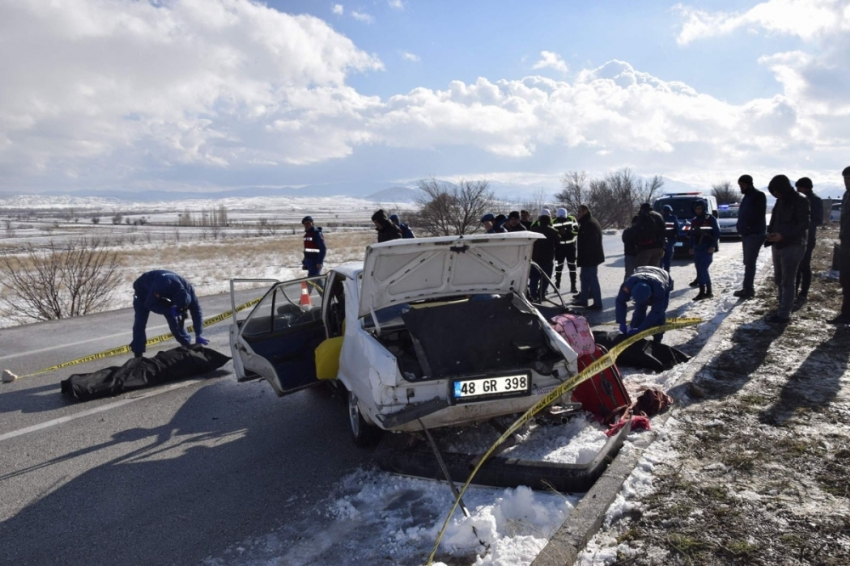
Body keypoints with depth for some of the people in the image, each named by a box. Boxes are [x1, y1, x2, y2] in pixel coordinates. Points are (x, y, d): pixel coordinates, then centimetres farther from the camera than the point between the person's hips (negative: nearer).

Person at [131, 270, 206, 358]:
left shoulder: (188, 288, -29)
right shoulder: (161, 286, -46)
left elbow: (196, 311, -23)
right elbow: (148, 304, -33)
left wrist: (199, 335, -27)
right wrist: (169, 310, -42)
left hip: (161, 294, 4)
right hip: (143, 291, -4)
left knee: (173, 316, -4)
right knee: (140, 320, -16)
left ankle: (187, 344, 10)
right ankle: (138, 353, -9)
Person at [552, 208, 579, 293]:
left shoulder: (572, 219, -6)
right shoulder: (554, 222, -4)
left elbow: (577, 231, -10)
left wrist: (568, 232, -27)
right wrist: (557, 234, -25)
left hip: (570, 246, 0)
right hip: (559, 247, 0)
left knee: (572, 266, 0)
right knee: (559, 266, 5)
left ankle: (573, 286, 4)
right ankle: (557, 285, 18)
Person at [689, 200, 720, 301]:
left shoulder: (710, 219, -3)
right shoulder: (694, 221, 13)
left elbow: (717, 233, -6)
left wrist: (713, 246, -14)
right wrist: (691, 247, 12)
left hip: (708, 248, -6)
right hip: (697, 248, 6)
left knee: (703, 269, -15)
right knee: (699, 270, 4)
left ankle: (709, 291, -8)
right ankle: (702, 291, 8)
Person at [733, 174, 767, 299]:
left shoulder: (758, 196, -10)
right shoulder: (747, 196, 18)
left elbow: (759, 215, -17)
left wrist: (750, 227, -18)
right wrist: (741, 227, 10)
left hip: (754, 234, -9)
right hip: (746, 234, 9)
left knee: (750, 262, -9)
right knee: (748, 262, 11)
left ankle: (747, 289, -8)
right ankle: (748, 288, 17)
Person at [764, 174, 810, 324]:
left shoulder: (800, 201, -10)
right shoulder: (780, 201, 13)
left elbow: (804, 225, -15)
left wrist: (783, 235, -24)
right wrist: (771, 235, 4)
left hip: (792, 246, -8)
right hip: (778, 245, 8)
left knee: (787, 281, -6)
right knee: (779, 280, 13)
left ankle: (784, 314, -4)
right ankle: (782, 309, 22)